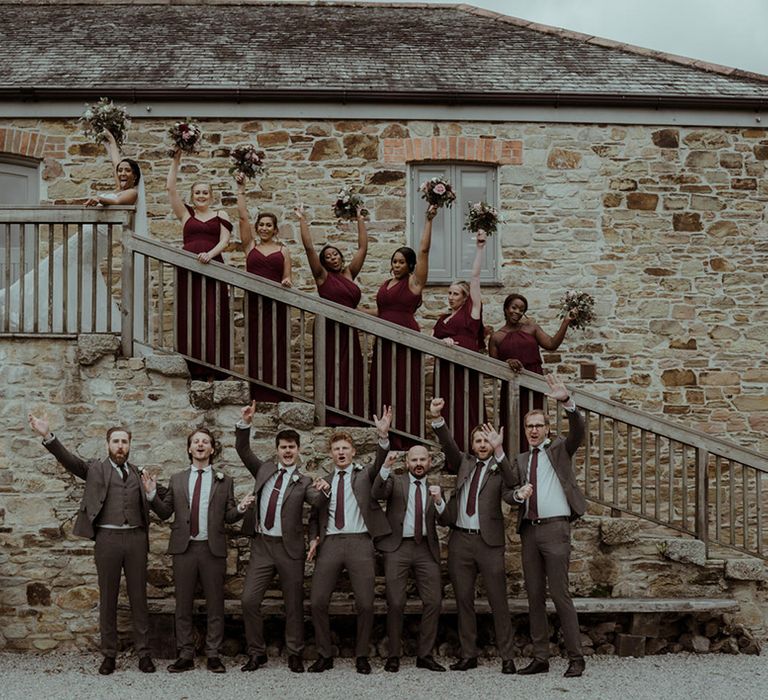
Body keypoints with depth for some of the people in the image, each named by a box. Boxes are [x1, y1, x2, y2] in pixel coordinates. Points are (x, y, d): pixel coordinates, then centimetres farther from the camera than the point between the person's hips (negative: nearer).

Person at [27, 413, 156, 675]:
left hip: (135, 537, 2)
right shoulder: (95, 469, 6)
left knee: (139, 597, 5)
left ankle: (144, 653, 11)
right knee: (108, 598, 4)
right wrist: (48, 437, -24)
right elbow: (69, 460, -11)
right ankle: (109, 654, 12)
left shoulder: (137, 472, 15)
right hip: (107, 538, -2)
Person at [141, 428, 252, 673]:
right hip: (184, 548, 1)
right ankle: (185, 656, 13)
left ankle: (214, 655, 10)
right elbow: (165, 512, 9)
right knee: (183, 605, 5)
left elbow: (228, 517, 7)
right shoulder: (177, 479, 12)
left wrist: (240, 508, -13)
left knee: (215, 605, 3)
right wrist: (152, 494, -6)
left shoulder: (224, 481, 9)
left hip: (213, 549, -1)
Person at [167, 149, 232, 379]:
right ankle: (193, 368, -2)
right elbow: (170, 188, 9)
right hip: (188, 269, 1)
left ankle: (214, 367, -5)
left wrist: (210, 253, -17)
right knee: (189, 317, -3)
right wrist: (176, 161, 8)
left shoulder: (220, 215, 13)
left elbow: (224, 240, 1)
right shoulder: (186, 214, 14)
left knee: (213, 317, -6)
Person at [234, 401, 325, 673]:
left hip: (289, 547, -2)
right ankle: (256, 653, 9)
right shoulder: (264, 469, 12)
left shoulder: (303, 481, 3)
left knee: (294, 604, 3)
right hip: (261, 544, 2)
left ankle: (295, 655, 15)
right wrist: (244, 423, -8)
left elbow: (316, 500, -15)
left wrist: (323, 490, -37)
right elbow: (243, 450, 6)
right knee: (249, 599, -4)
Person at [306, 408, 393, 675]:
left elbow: (380, 463, -9)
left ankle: (361, 656, 12)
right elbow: (314, 515, 21)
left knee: (365, 604, -4)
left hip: (360, 541, -2)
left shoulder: (365, 474, 12)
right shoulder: (324, 481, 18)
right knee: (317, 602, -3)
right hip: (330, 543, 2)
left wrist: (383, 436, -26)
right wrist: (314, 539, 3)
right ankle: (325, 655, 12)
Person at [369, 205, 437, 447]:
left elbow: (424, 250, -8)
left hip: (406, 341, -7)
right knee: (383, 390, 6)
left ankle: (407, 440, -2)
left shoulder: (414, 282, -1)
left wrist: (429, 220, -10)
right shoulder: (386, 285, 17)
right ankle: (387, 438, 12)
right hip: (385, 342, 7)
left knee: (405, 390, -5)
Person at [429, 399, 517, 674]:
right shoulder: (464, 462, 14)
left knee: (498, 600, -2)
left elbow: (512, 486, -17)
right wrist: (437, 418, -17)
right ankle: (468, 655, 16)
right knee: (463, 600, 8)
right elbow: (448, 445, -1)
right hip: (460, 539, 4)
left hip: (489, 541, -4)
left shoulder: (500, 468, 3)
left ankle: (507, 657, 3)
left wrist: (499, 451, -26)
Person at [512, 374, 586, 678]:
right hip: (529, 530, 6)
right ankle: (540, 658, 12)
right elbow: (512, 493, 15)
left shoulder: (560, 449, 5)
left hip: (555, 527, -5)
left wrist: (566, 401, -29)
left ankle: (575, 658, -4)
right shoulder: (521, 460, 18)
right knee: (535, 597, 7)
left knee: (560, 595, -8)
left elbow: (578, 431, -13)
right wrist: (519, 494, -9)